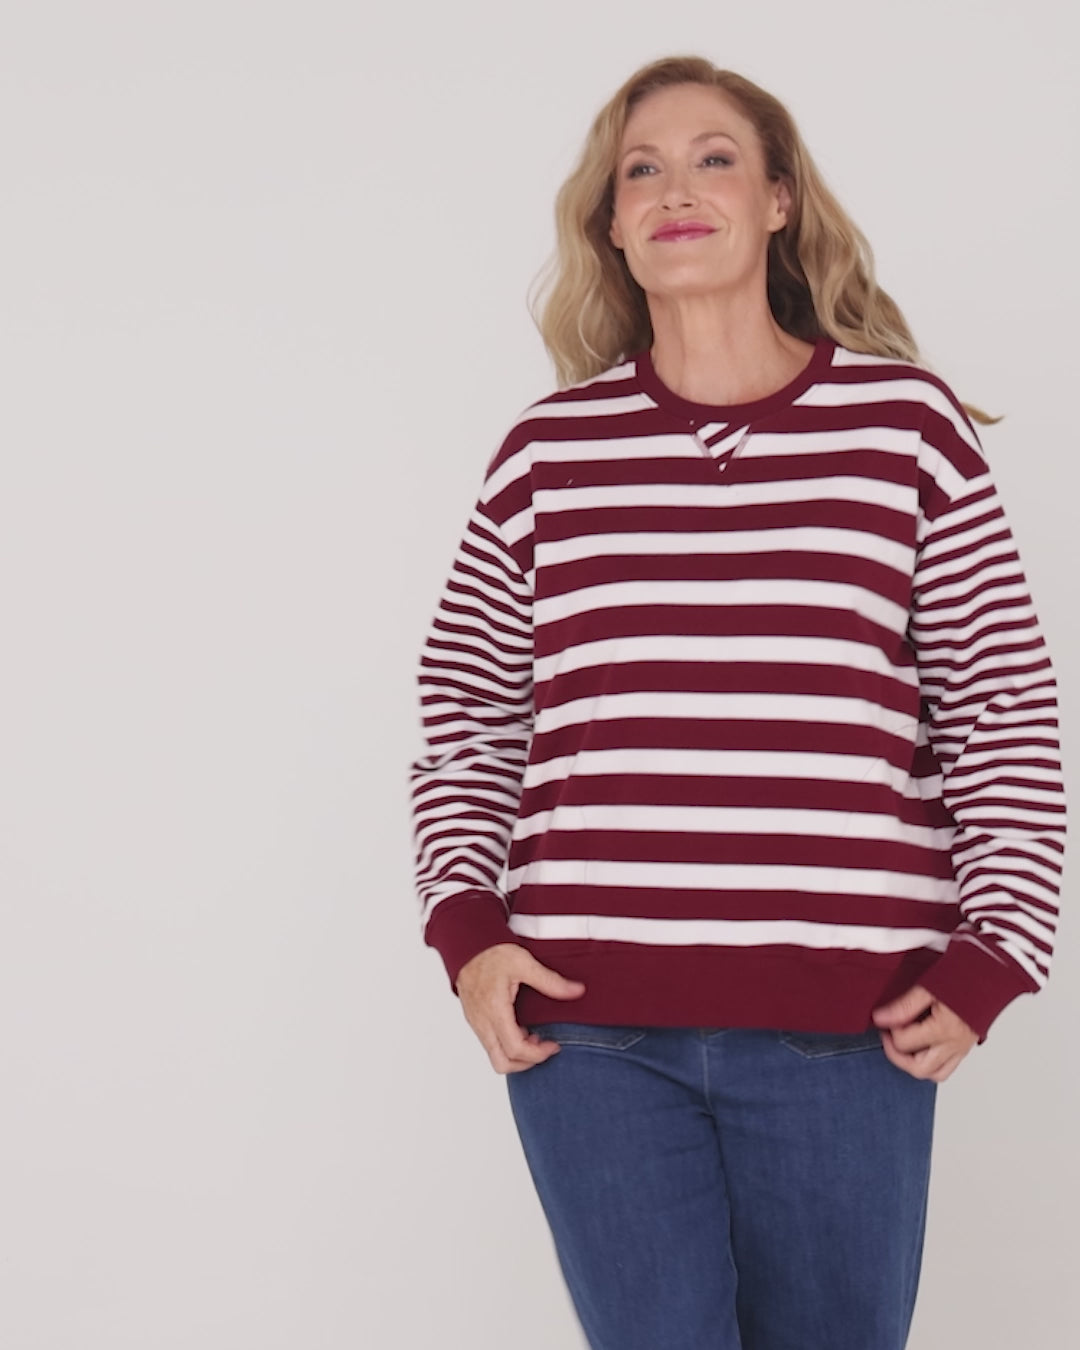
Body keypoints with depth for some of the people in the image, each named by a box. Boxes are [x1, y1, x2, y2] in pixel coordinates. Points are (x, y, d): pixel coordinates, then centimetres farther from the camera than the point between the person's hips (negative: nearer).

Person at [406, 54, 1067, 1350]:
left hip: (845, 1028, 0)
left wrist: (993, 955, -1)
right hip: (587, 1024, 1)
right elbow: (465, 706, 13)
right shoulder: (547, 449, 6)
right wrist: (466, 926, 2)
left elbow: (1005, 709, 5)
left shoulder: (908, 424, 4)